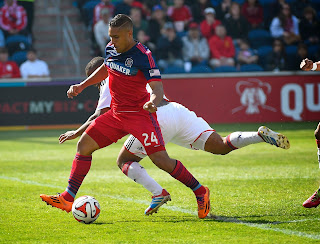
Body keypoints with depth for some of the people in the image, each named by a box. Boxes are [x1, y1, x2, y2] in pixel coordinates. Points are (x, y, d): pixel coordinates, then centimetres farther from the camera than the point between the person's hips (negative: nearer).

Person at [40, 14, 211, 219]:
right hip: (116, 114, 7)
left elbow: (158, 88, -22)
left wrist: (153, 103, -44)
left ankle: (200, 192, 1)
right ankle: (68, 198, 7)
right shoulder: (111, 49, 2)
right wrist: (82, 85, 18)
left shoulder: (143, 56, -19)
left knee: (161, 160, -14)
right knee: (84, 145, 2)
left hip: (140, 114, -7)